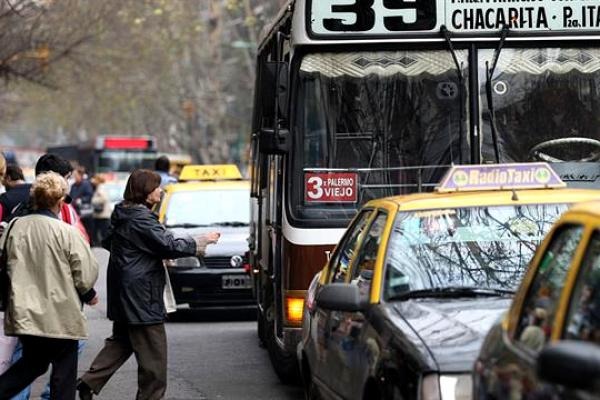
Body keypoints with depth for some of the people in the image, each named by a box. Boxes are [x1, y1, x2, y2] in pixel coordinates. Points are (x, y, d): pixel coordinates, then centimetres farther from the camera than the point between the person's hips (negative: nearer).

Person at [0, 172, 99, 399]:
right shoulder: (66, 232, -16)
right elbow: (86, 272, -11)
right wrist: (89, 294, 9)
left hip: (25, 312, 5)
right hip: (61, 316, -5)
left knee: (31, 364, 20)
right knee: (64, 372, 8)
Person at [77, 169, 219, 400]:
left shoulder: (121, 215, 11)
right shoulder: (141, 219, -19)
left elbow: (107, 242, 25)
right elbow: (170, 246, -20)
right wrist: (201, 242, -9)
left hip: (122, 294, 10)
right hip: (141, 293, -10)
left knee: (121, 341, 19)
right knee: (153, 352, 0)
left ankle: (90, 381, 11)